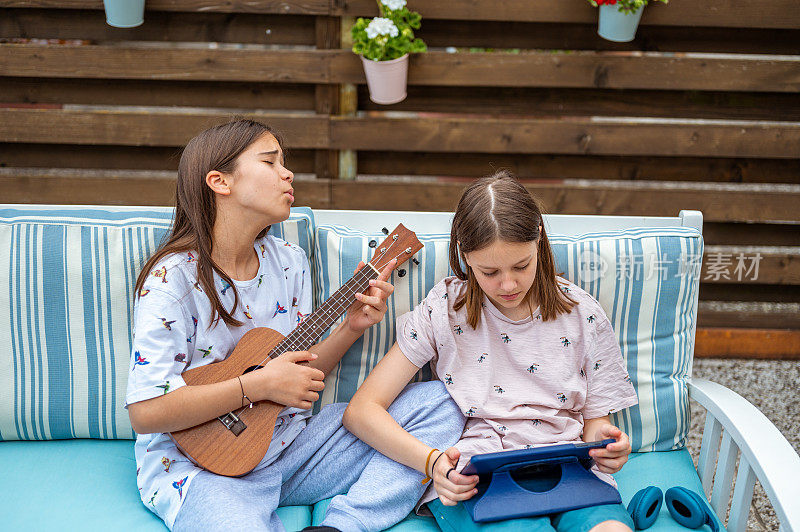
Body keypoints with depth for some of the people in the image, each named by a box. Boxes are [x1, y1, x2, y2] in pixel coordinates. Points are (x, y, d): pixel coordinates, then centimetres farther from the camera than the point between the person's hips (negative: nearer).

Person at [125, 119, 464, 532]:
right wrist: (258, 385, -20)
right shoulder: (172, 278, -14)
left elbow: (301, 372, 10)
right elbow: (145, 412, -20)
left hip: (289, 444, 7)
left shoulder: (290, 262, 5)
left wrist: (351, 328, -7)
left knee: (439, 404, -4)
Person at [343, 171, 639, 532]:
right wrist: (432, 462, -19)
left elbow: (593, 420, 14)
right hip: (472, 476, -2)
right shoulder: (443, 309, 1)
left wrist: (605, 441, -12)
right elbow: (361, 410, -2)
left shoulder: (582, 315, 7)